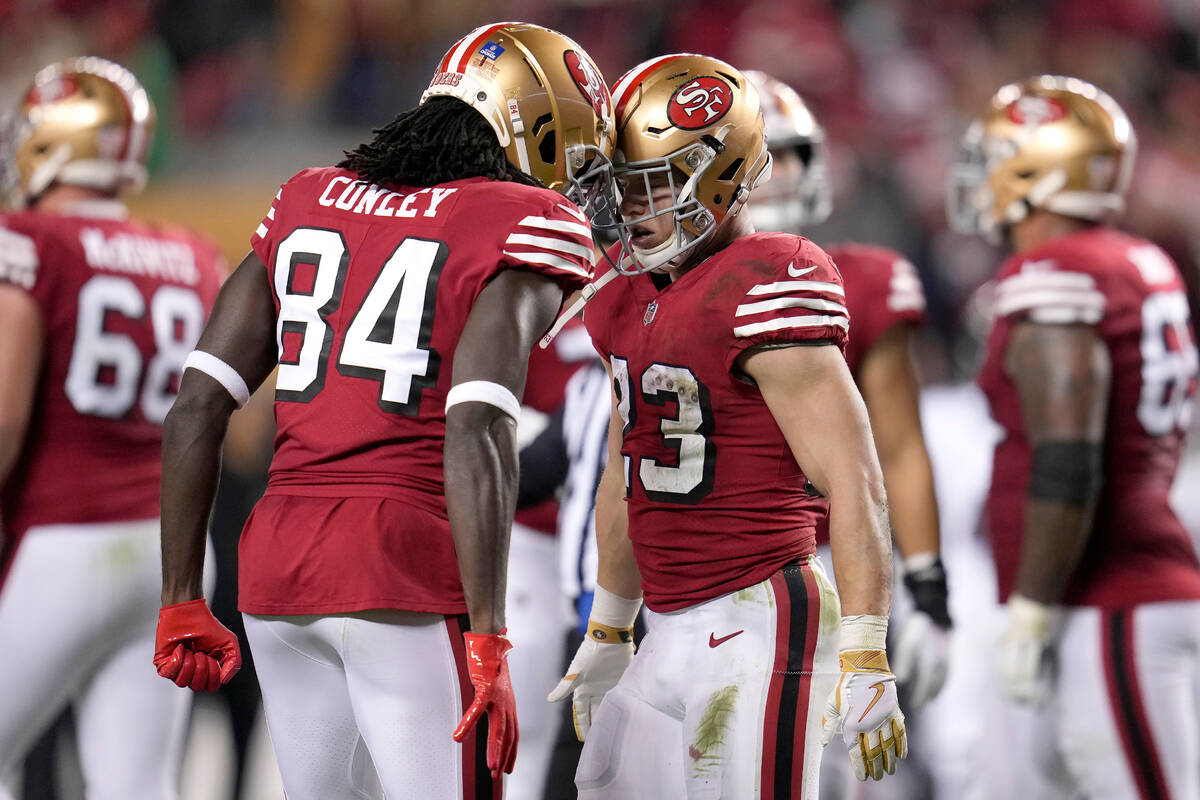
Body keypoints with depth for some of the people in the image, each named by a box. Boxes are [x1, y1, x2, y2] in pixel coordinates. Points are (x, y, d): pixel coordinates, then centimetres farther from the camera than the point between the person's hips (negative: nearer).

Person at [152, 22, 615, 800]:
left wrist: (182, 599, 16)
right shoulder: (526, 224, -3)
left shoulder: (308, 203, 16)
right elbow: (477, 433, -16)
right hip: (410, 568, -6)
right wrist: (488, 642, -17)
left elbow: (198, 406, 11)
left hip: (278, 569, 6)